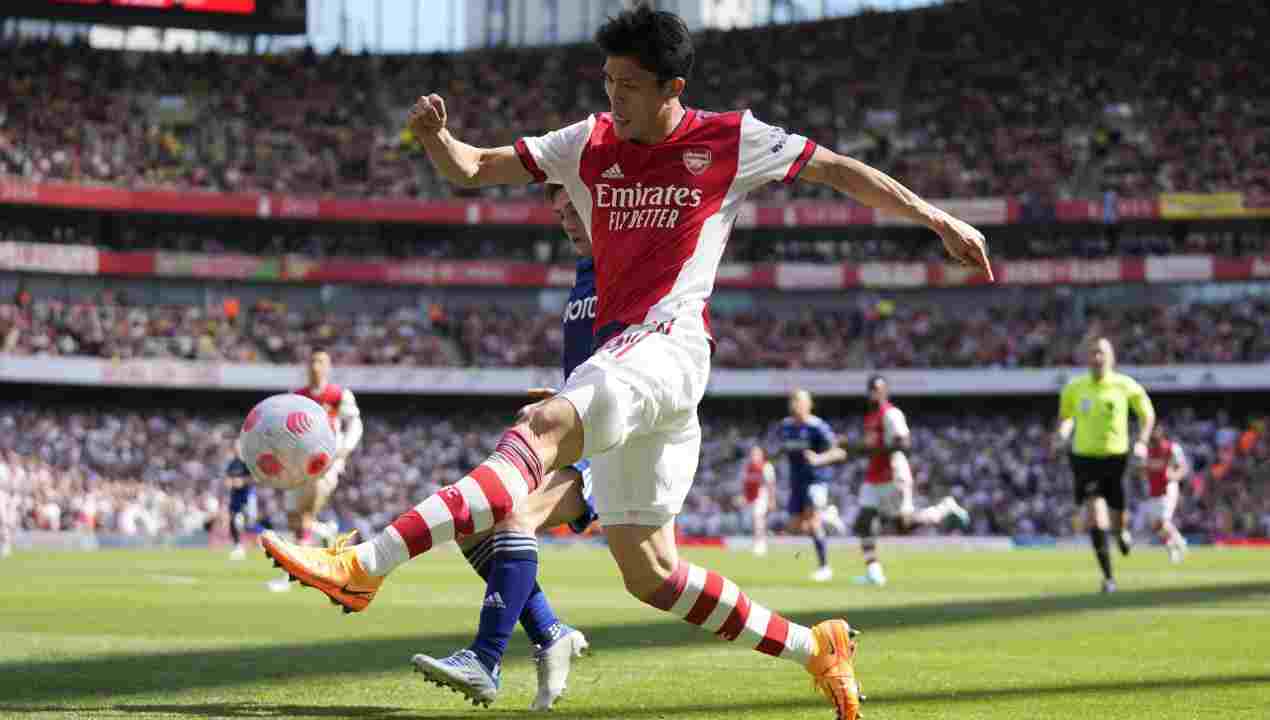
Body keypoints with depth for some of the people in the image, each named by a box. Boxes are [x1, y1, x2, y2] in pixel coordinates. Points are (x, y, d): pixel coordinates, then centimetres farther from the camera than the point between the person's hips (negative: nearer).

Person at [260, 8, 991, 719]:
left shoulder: (731, 141, 3)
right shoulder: (591, 143, 15)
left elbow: (838, 168, 14)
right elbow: (472, 169, 13)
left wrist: (937, 218, 14)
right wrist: (437, 136, -9)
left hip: (668, 346, -7)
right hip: (618, 357, 7)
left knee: (539, 432, -31)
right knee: (648, 572, 5)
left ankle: (363, 566, -46)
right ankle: (817, 648, 17)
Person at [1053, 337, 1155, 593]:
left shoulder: (1125, 386, -6)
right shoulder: (1074, 387, -2)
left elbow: (1147, 414, 7)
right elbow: (1065, 416, 15)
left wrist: (1142, 442, -7)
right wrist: (1060, 437, -5)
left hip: (1116, 457, 0)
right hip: (1085, 457, 0)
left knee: (1118, 517, 9)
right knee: (1096, 519, -14)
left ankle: (1122, 531, 49)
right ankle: (1108, 576, -6)